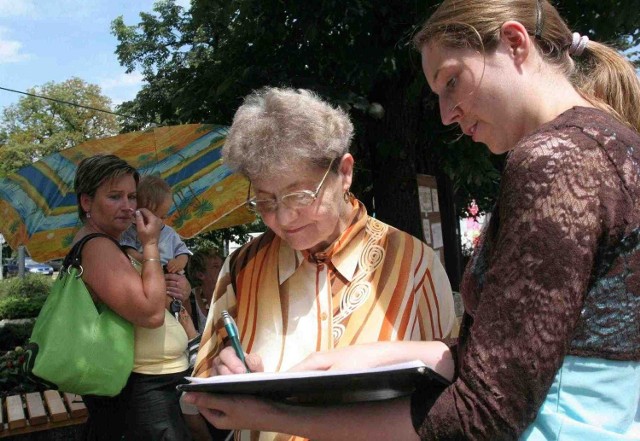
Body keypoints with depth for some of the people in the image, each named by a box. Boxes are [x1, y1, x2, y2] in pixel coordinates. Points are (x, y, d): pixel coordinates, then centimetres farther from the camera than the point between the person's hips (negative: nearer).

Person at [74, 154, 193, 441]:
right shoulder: (97, 247, -19)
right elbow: (151, 313, -26)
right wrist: (151, 244, -18)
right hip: (144, 387, -11)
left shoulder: (104, 244, 12)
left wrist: (179, 288, -2)